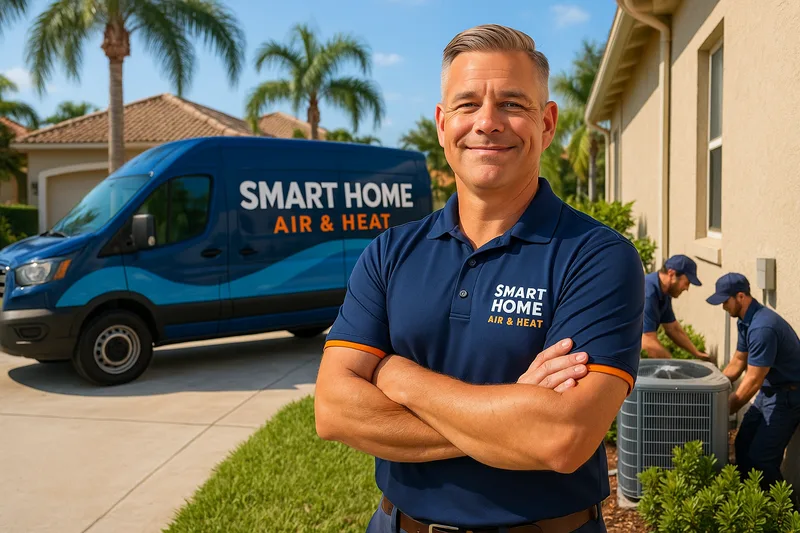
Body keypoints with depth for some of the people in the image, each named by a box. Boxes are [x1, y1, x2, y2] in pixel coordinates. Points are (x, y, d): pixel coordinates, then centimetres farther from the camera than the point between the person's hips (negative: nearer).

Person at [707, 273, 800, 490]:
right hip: (769, 391, 10)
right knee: (742, 447, 10)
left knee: (761, 459, -9)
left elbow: (753, 381, -25)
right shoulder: (746, 321, 3)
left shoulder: (762, 328, -28)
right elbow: (738, 361, 15)